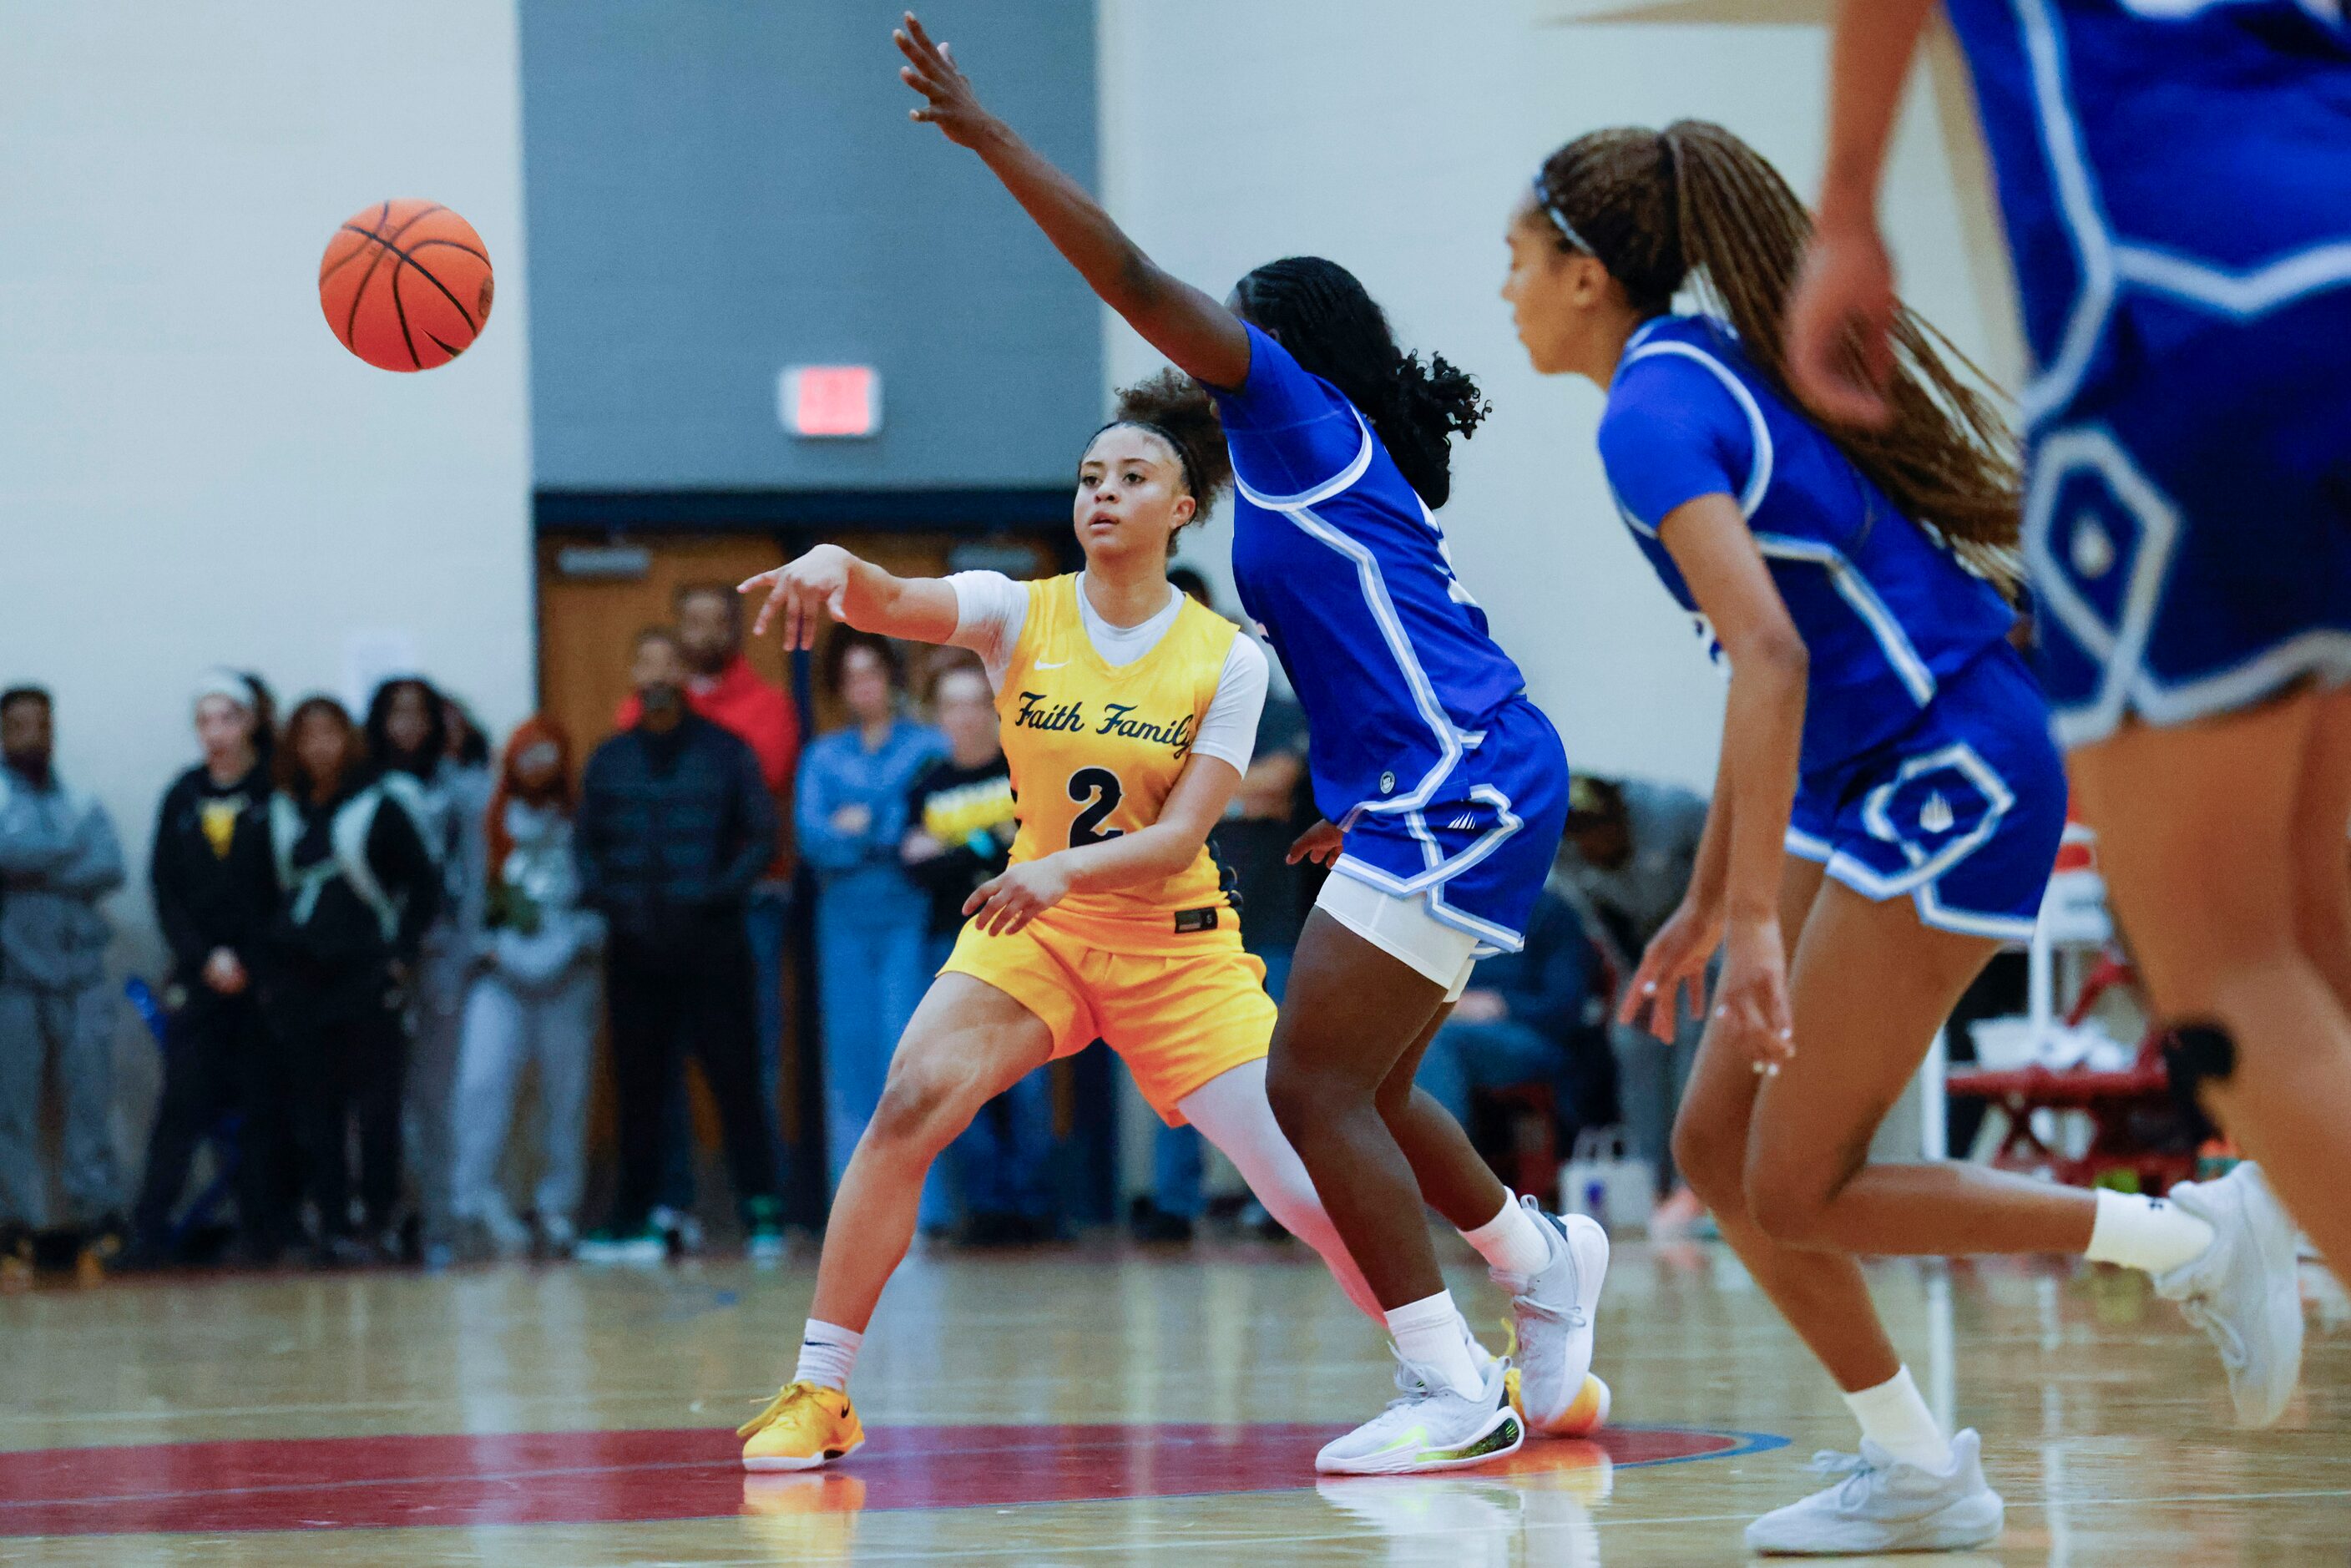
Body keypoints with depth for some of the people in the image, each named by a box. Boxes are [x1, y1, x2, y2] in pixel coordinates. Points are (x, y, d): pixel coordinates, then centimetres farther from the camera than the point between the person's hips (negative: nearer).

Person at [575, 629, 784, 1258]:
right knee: (638, 1083, 5)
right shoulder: (609, 760, 13)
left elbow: (762, 835, 2)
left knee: (734, 1075, -6)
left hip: (711, 944, -3)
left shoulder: (725, 752, 5)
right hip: (635, 947, 3)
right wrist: (602, 896, -5)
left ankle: (760, 1211, -4)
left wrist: (725, 889, -14)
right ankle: (634, 1217, 11)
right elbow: (585, 842, 14)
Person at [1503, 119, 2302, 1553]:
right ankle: (1920, 1476, 13)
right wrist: (1706, 907, 25)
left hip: (1949, 778, -10)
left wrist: (1760, 916, -31)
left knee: (1799, 1195, -7)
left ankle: (2196, 1238, 0)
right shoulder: (1709, 370, 16)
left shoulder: (1654, 410, -14)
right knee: (1719, 1145, 8)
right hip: (1875, 782, 10)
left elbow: (1770, 657, -28)